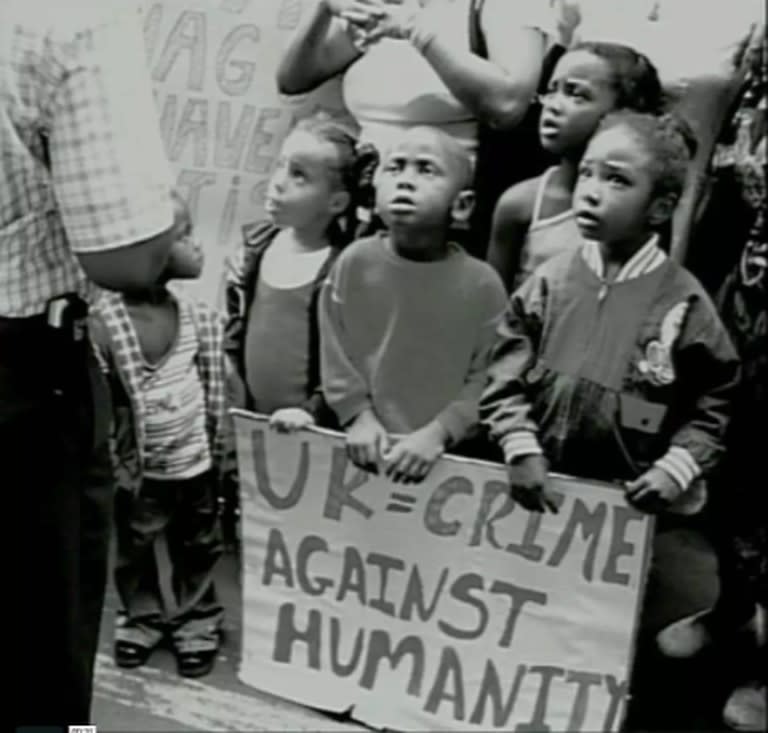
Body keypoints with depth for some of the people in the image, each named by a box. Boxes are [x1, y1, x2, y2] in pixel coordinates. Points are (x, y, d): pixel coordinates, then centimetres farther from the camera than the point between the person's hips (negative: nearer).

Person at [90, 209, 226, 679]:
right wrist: (116, 466, -13)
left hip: (194, 464, 2)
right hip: (141, 469, -2)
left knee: (199, 548, 17)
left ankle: (197, 621, 36)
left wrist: (216, 456, 1)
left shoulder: (201, 319, -9)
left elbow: (215, 395, 0)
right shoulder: (104, 320, -20)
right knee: (137, 549, 18)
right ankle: (141, 616, 40)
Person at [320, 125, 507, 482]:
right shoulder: (354, 262, -5)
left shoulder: (482, 283, -9)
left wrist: (439, 433, -16)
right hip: (366, 450, 2)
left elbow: (487, 379, -7)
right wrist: (359, 416, -8)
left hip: (445, 455, -1)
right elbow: (334, 351, 0)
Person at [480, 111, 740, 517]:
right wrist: (521, 449, -13)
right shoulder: (550, 281, -2)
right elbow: (505, 379, -2)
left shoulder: (683, 300, -8)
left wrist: (677, 469, -13)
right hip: (542, 486, 2)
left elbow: (713, 403, -3)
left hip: (635, 497, -2)